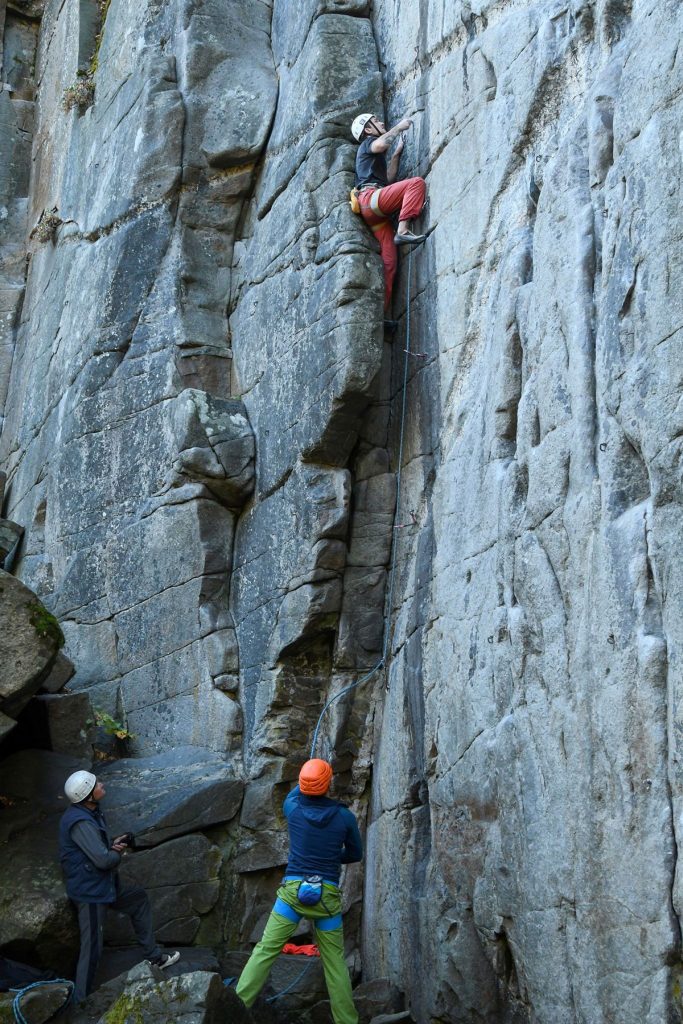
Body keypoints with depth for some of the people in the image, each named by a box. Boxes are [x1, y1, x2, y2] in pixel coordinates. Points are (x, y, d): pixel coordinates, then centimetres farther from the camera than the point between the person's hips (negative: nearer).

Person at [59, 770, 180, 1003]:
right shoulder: (80, 822, -26)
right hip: (90, 892, -10)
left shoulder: (91, 813, 6)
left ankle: (154, 957, 32)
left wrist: (114, 844, -2)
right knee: (92, 948, -4)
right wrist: (119, 852, -6)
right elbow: (103, 859, -28)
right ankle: (81, 1001, 6)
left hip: (103, 886, 10)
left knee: (139, 899, 23)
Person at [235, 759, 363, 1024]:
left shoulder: (292, 808, -2)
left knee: (264, 951, 0)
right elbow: (355, 854, 12)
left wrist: (308, 783, 45)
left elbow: (294, 794, 26)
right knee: (335, 962, 10)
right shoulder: (344, 816, -4)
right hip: (327, 895, 0)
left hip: (293, 890, 0)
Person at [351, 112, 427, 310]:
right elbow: (379, 145, -12)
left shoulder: (377, 156, 39)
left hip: (375, 214, 8)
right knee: (417, 183, -22)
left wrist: (396, 154, 28)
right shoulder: (368, 143, 13)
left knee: (389, 261, -6)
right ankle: (403, 230, -33)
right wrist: (399, 127, 0)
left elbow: (389, 179, 29)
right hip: (371, 197, -8)